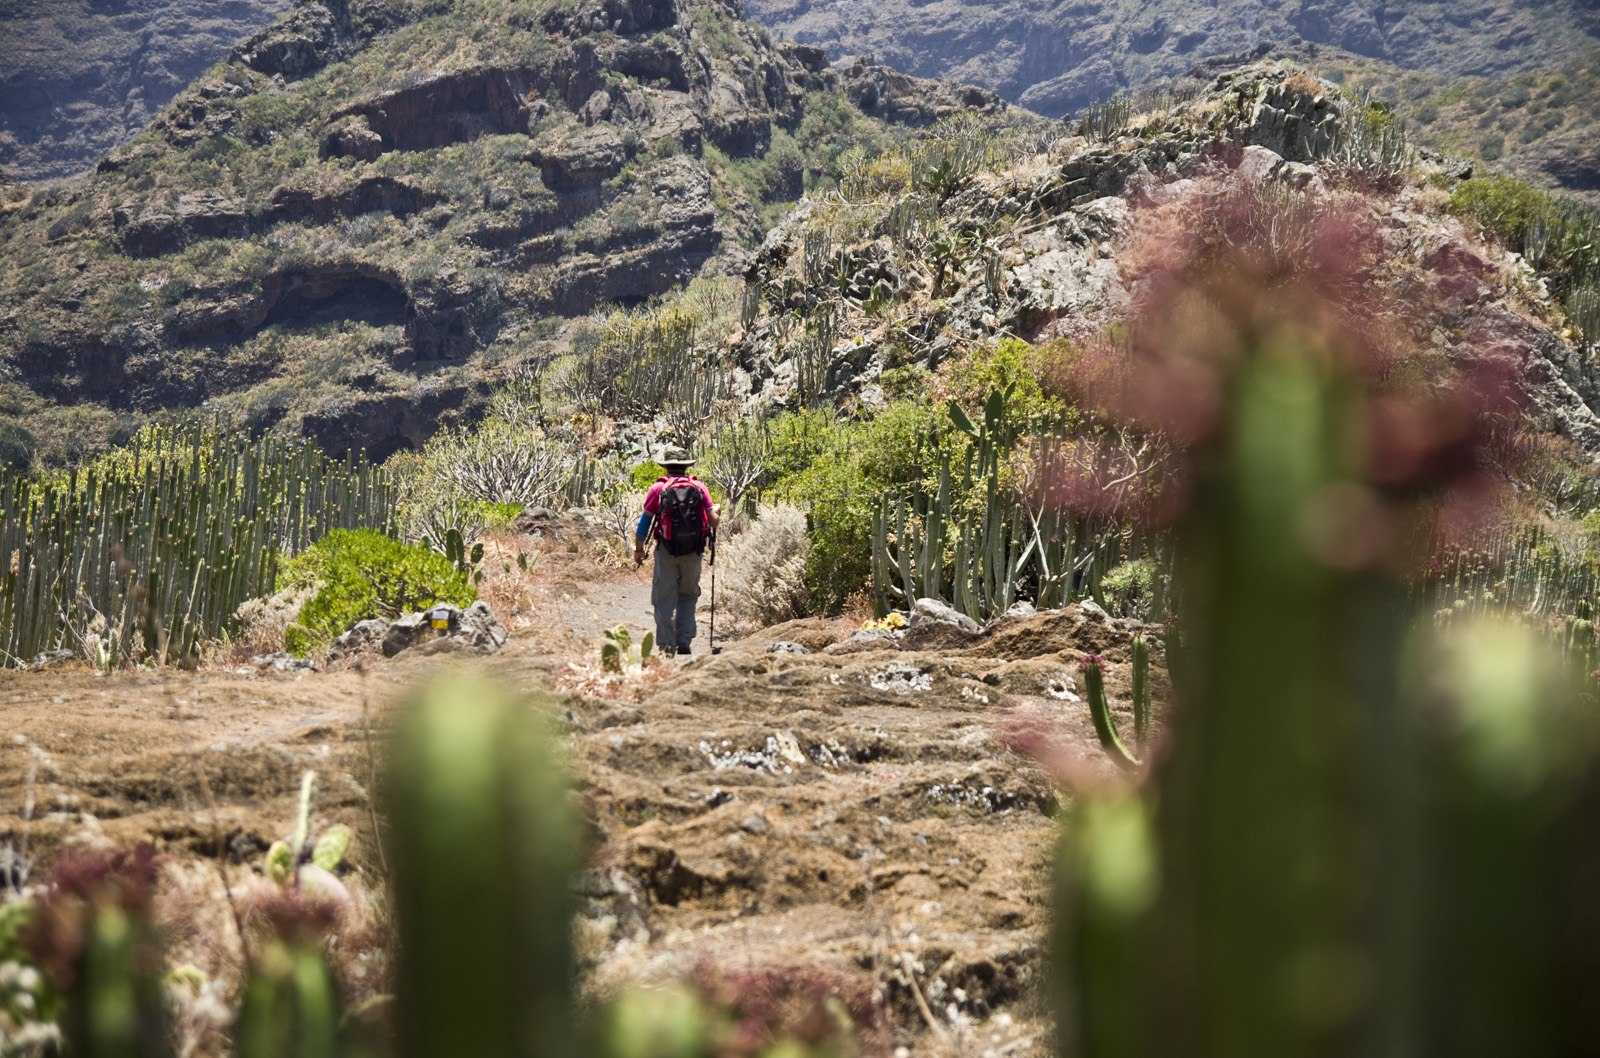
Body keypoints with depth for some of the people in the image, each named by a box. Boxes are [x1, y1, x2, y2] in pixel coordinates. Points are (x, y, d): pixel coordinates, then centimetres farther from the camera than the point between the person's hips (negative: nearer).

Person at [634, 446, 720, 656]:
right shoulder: (699, 487, 3)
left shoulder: (658, 489, -1)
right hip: (693, 551, 2)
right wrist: (717, 513, 22)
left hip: (666, 550, -2)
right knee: (688, 595, 17)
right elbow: (714, 521, -1)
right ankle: (684, 641, 7)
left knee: (664, 598, 5)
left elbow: (644, 522, -2)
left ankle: (666, 645, 3)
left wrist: (638, 549, 10)